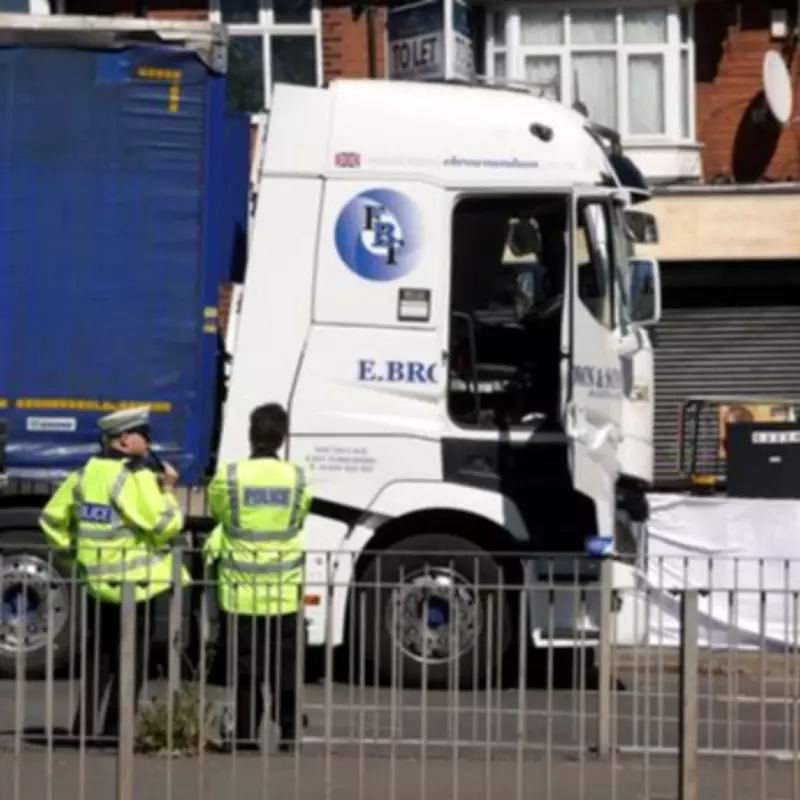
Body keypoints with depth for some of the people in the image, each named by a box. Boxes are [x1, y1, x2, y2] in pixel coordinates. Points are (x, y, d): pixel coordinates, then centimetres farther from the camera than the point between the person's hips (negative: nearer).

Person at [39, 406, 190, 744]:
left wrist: (74, 549, 18)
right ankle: (116, 727, 3)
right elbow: (164, 526, -19)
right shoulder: (135, 477, -16)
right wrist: (167, 491, -6)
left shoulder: (86, 474, 6)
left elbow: (52, 519, 11)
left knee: (98, 657, 17)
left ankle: (85, 725, 18)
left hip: (95, 582, 7)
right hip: (133, 583, -7)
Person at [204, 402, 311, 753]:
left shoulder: (228, 476, -8)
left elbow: (216, 511, 8)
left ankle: (246, 733, 6)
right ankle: (289, 731, 9)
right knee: (286, 663, 7)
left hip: (241, 589, -1)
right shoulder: (296, 478, -3)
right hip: (286, 589, 1)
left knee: (245, 664, 5)